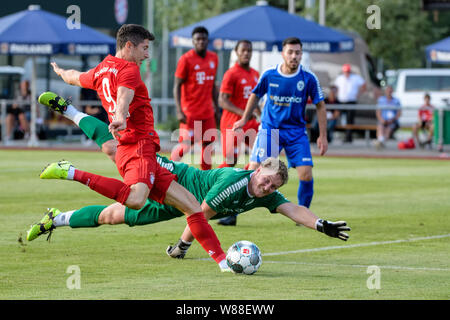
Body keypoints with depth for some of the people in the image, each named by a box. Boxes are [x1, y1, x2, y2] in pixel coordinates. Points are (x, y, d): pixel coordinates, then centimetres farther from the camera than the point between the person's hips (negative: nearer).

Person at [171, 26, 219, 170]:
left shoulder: (213, 58, 10)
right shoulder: (186, 59, -8)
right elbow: (177, 86, -8)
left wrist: (216, 107, 17)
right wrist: (179, 111, -16)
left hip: (207, 111, 6)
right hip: (190, 111, -6)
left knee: (208, 142, 5)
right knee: (186, 144, -10)